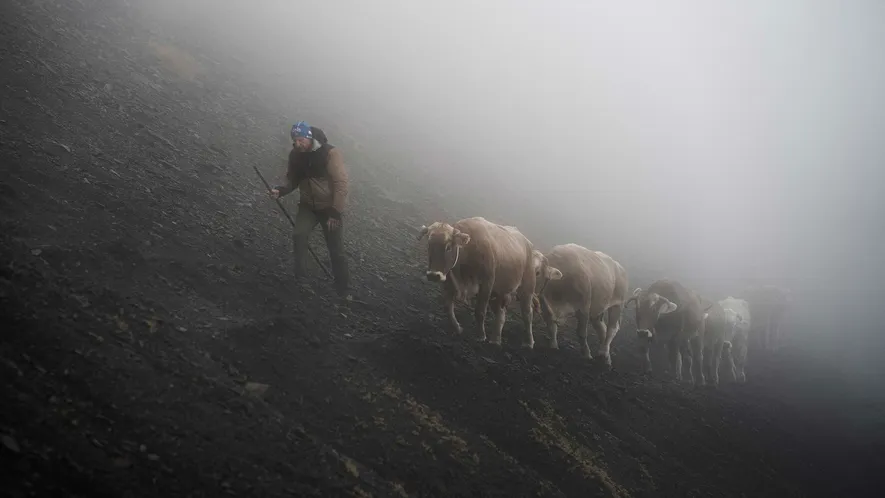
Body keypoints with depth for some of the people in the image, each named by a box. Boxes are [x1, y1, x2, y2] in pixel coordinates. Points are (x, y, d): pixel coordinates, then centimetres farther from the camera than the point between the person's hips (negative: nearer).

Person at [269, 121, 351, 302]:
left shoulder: (330, 153, -22)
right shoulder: (295, 155, -5)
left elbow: (341, 184, -21)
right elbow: (293, 180, 8)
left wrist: (335, 212, -23)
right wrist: (281, 190, -14)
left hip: (330, 207, -4)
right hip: (308, 206, 4)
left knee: (336, 251, 0)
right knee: (299, 236, -23)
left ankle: (344, 290, 15)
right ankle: (298, 276, -5)